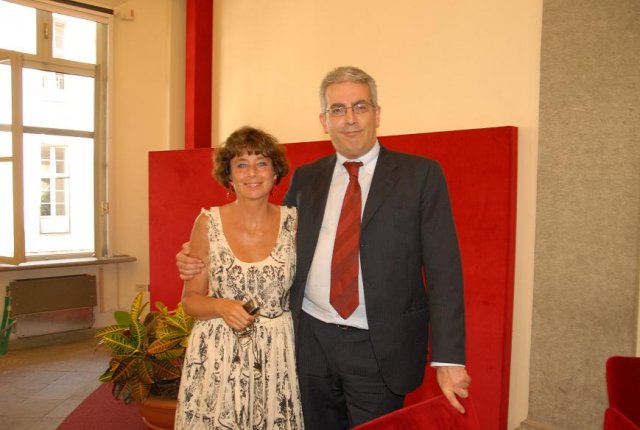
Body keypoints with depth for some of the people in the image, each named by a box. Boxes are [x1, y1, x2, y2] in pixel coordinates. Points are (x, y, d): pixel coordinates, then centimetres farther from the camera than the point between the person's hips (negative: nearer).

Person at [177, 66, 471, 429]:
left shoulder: (421, 174, -4)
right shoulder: (305, 179, 7)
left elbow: (443, 270, -8)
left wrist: (448, 358, -13)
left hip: (378, 349, -3)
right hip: (311, 341, 4)